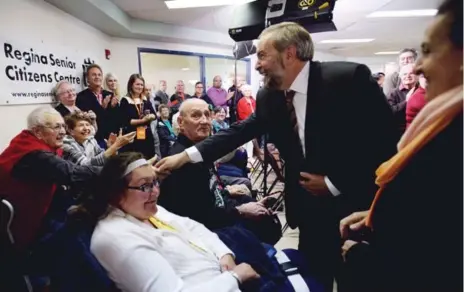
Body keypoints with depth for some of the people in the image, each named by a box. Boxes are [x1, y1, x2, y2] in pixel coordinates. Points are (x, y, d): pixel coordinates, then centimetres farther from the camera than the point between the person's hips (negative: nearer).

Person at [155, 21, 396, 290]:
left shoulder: (350, 78, -18)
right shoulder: (269, 97, -2)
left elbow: (385, 140, -18)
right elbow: (238, 132, 1)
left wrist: (334, 183, -16)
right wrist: (185, 156, -5)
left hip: (360, 205, -4)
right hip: (312, 210, 4)